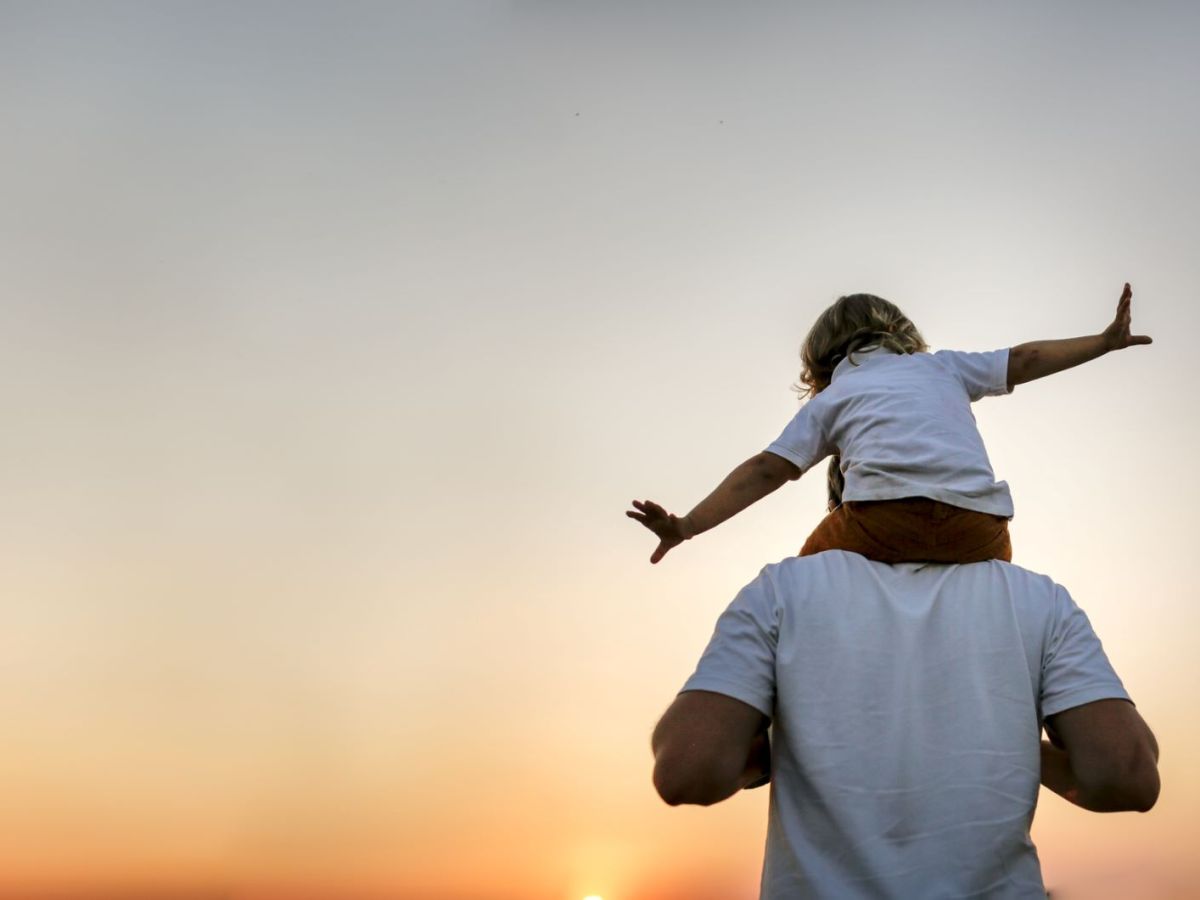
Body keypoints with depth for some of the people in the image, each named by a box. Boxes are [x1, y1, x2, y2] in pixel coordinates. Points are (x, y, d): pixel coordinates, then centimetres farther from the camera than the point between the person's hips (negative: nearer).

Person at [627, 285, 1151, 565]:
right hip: (979, 527, 2)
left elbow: (766, 471, 10)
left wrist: (687, 527, 5)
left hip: (882, 520, -2)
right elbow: (1024, 360, 35)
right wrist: (1105, 341, 47)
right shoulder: (941, 365, 29)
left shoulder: (829, 399, 22)